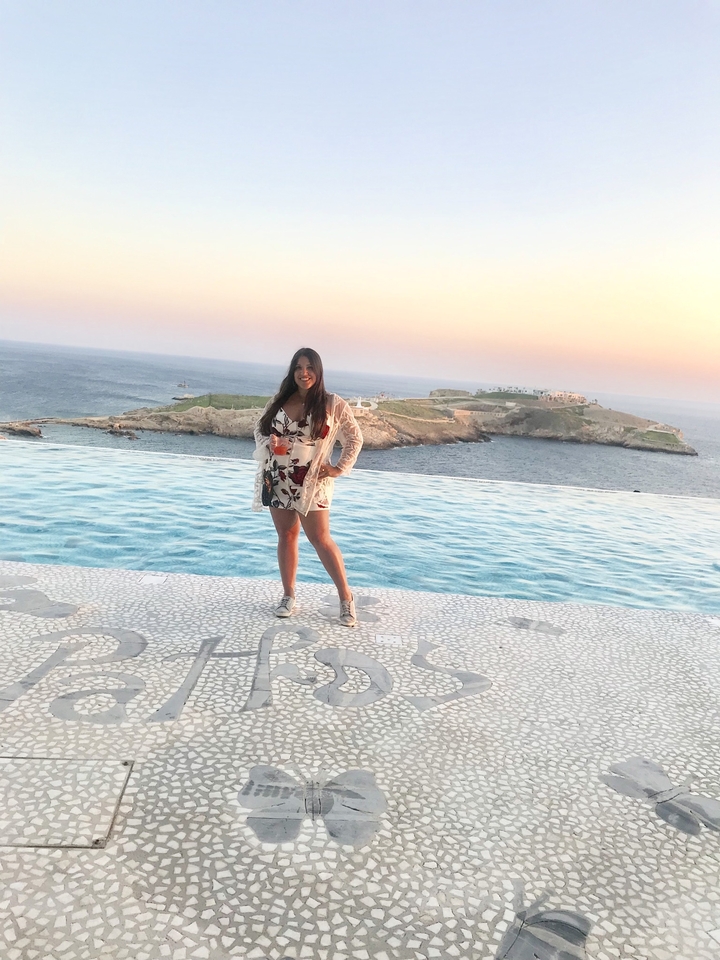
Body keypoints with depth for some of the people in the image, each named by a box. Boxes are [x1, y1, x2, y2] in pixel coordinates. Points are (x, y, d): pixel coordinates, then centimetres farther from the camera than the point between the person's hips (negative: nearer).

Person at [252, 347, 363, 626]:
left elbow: (354, 439, 2)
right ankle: (288, 596, 22)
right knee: (286, 536, 10)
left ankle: (346, 597, 7)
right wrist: (269, 443, -7)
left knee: (320, 539, -4)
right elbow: (259, 430, 15)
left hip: (312, 483, -4)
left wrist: (340, 468, -5)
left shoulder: (333, 404, -5)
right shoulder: (279, 401, 5)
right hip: (277, 480, 4)